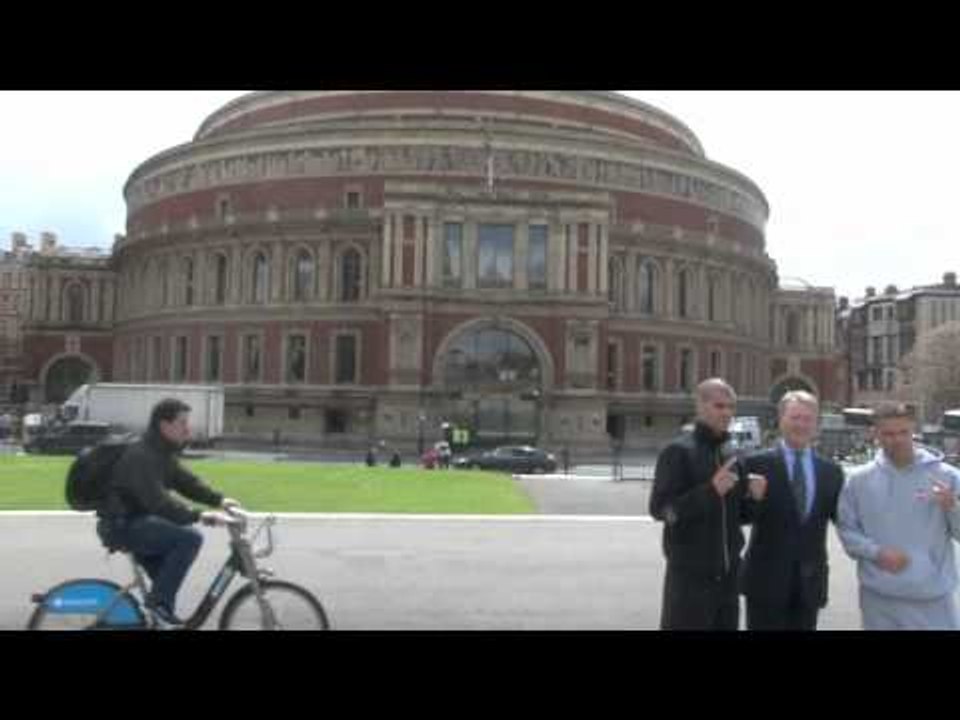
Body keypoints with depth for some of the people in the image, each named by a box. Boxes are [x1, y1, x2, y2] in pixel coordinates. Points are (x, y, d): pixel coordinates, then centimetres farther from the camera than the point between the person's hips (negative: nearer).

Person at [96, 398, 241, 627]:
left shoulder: (163, 454, 11)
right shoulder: (141, 456, -22)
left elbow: (186, 481, 11)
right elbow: (158, 501, -32)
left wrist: (219, 500, -3)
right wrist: (199, 516, -37)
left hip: (136, 521, 10)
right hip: (122, 525, -10)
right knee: (190, 538, -24)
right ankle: (159, 601, -15)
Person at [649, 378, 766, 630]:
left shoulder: (733, 454, 10)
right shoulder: (678, 451, -10)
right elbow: (660, 508, -16)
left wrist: (752, 495, -4)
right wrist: (711, 490, -26)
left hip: (727, 573, 7)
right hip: (690, 574, -6)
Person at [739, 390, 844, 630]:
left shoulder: (831, 471, 7)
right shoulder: (757, 464, -5)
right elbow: (741, 515, -6)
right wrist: (754, 497, -25)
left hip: (810, 582, 4)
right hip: (767, 579, -3)